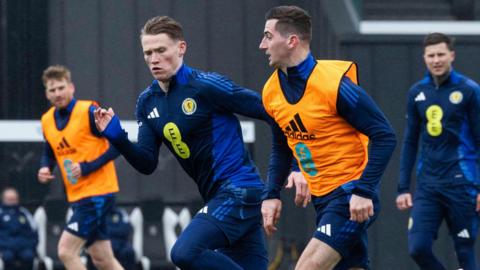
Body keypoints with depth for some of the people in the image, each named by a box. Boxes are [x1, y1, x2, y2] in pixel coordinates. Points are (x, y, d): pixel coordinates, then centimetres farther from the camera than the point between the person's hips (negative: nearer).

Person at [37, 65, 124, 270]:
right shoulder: (47, 120, 8)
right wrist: (45, 168, 1)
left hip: (97, 193, -7)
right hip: (77, 197, 7)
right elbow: (49, 152, 24)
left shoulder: (89, 112, -13)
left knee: (66, 251, -14)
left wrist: (88, 167, -19)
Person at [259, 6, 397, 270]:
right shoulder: (271, 91, 4)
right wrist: (271, 195, 9)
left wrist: (364, 191, -23)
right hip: (322, 199, 8)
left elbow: (384, 136, -16)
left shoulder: (334, 83, -19)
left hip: (351, 197, -8)